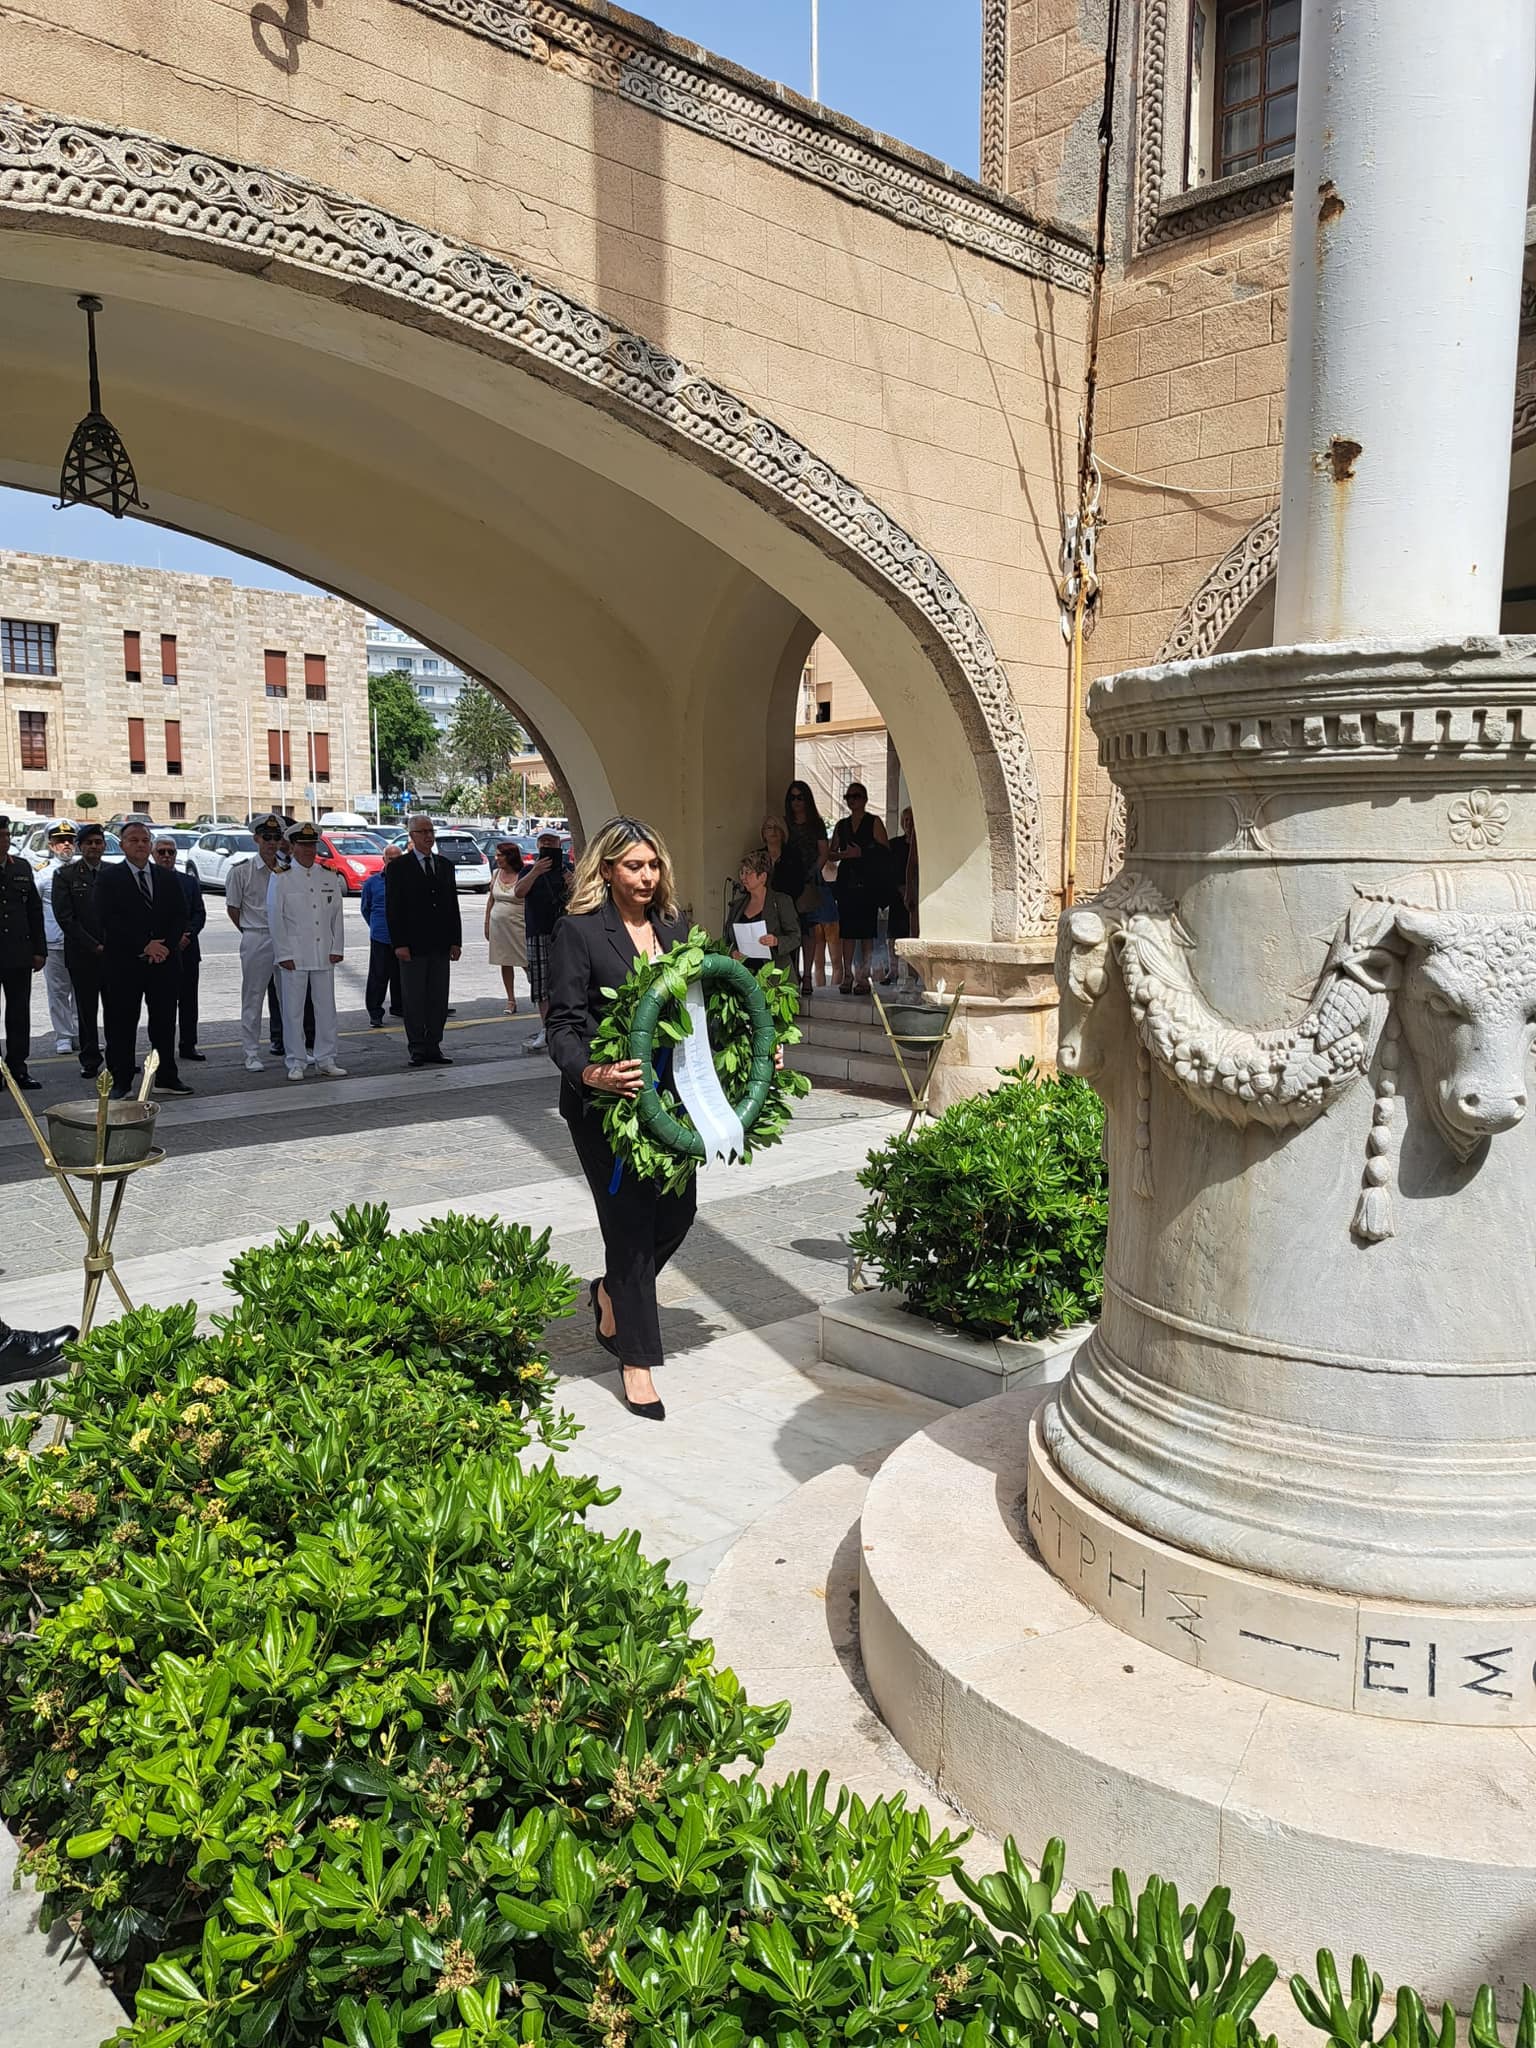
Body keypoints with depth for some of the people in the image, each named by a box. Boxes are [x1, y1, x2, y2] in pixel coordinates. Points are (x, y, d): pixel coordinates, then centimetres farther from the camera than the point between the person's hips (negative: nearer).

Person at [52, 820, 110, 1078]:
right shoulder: (65, 876, 1)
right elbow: (65, 917, -5)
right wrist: (93, 946, -10)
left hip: (114, 952, 2)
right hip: (81, 955, -2)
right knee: (86, 1010, 4)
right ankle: (90, 1060, 12)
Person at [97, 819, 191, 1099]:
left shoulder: (168, 878, 13)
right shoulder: (109, 878, 0)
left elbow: (180, 916, 8)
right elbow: (109, 920, -9)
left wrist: (166, 946, -8)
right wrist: (144, 947, -14)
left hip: (164, 961, 4)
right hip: (124, 964, -3)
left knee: (165, 1023, 8)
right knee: (121, 1026, 1)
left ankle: (167, 1078, 17)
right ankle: (121, 1083, 7)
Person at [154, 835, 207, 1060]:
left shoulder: (190, 882, 12)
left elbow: (200, 913, 7)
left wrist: (187, 934, -9)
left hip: (187, 950, 3)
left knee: (188, 1001, 5)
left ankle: (188, 1046, 13)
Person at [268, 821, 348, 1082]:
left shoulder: (329, 877, 10)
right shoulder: (280, 879, -1)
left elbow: (337, 915, 12)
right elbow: (275, 919, -3)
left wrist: (337, 948, 4)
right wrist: (284, 955, -8)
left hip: (324, 955, 4)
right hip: (293, 957, -3)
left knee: (326, 1007, 6)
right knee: (293, 1009, 0)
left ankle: (325, 1060, 15)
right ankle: (296, 1063, 9)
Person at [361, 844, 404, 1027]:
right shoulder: (372, 882, 3)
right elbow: (365, 908, 15)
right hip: (380, 937, -2)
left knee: (400, 975, 11)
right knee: (378, 976, -4)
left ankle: (398, 1007, 25)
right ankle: (375, 1013, 1)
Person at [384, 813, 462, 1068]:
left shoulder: (445, 865, 13)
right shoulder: (398, 867, -1)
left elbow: (453, 905, 14)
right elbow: (393, 908, -5)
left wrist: (456, 941, 6)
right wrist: (399, 943, -13)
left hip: (440, 946, 5)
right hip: (413, 946, -4)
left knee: (439, 999, 7)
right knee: (414, 999, 1)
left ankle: (433, 1047, 15)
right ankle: (417, 1049, 8)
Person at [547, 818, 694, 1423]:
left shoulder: (675, 926, 10)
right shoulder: (579, 931, -7)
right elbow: (562, 1025, -11)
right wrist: (591, 1073, -29)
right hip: (605, 1102, -6)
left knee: (676, 1214, 9)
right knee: (631, 1223, 0)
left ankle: (612, 1292, 40)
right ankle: (636, 1363, 15)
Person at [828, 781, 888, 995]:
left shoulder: (874, 822, 2)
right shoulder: (842, 825, 16)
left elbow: (883, 851, -6)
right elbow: (831, 854, 17)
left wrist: (861, 853, -14)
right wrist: (841, 855, -4)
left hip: (868, 883, -4)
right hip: (846, 881, 4)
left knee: (866, 931, -5)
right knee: (846, 930, 1)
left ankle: (863, 977, -2)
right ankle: (847, 975, 5)